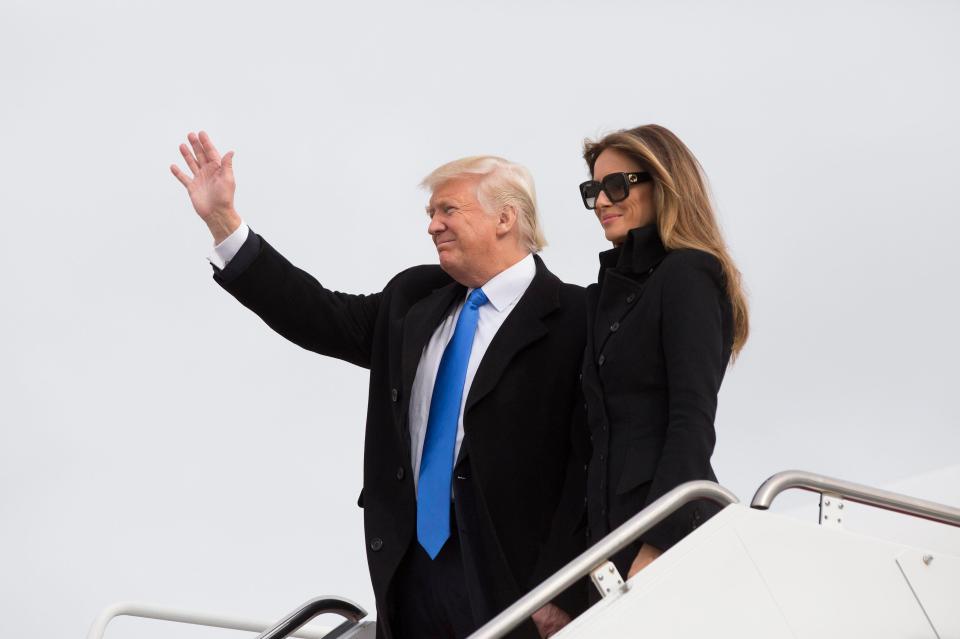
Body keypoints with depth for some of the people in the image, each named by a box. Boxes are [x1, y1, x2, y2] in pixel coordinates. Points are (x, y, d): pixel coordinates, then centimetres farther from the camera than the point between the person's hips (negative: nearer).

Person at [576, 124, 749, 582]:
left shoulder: (688, 275, -8)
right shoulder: (612, 288, 17)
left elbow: (693, 424, -15)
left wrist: (656, 548, -21)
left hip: (672, 527, -8)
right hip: (611, 519, 8)